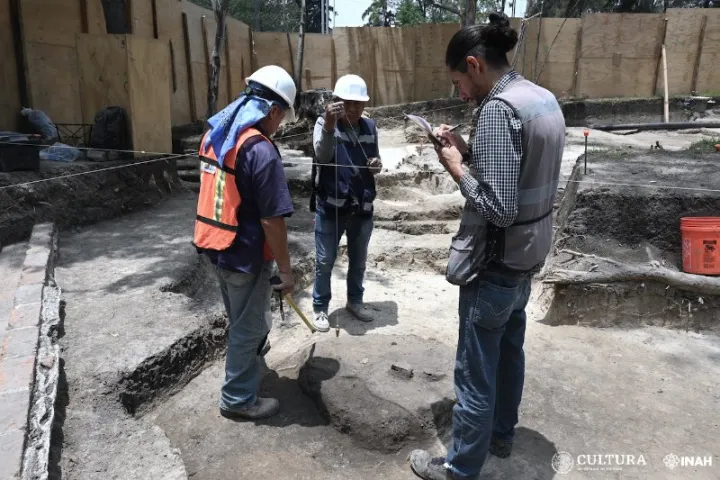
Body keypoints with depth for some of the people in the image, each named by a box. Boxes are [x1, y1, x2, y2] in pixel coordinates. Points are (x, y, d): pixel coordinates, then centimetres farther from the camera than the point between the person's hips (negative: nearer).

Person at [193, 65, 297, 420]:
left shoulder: (214, 135, 4)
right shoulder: (261, 150, -23)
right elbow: (272, 221, -24)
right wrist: (285, 269, -14)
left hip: (215, 247, 8)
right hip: (246, 254, -8)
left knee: (242, 317, 30)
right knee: (247, 327, 10)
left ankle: (254, 348, 56)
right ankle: (238, 399, 26)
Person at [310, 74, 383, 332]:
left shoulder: (370, 127, 5)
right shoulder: (324, 123, -8)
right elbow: (322, 155, -27)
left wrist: (377, 165, -8)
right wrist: (329, 125, -43)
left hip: (362, 207, 4)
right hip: (330, 206, -4)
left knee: (358, 260, 18)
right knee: (324, 261, 7)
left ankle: (355, 300, 38)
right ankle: (320, 307, 25)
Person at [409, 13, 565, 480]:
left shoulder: (499, 108, -23)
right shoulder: (544, 98, 6)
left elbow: (498, 208, -28)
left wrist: (457, 168, -15)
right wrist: (470, 150, 5)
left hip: (496, 263, -9)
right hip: (528, 255, 10)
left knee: (475, 373, 6)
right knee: (509, 352, 25)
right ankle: (501, 434, 46)